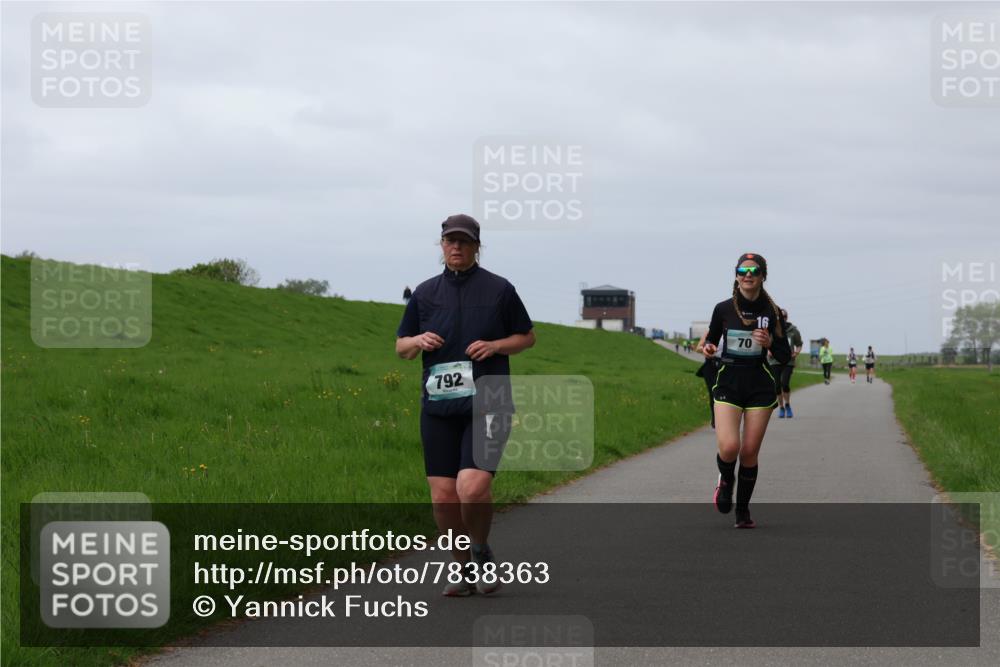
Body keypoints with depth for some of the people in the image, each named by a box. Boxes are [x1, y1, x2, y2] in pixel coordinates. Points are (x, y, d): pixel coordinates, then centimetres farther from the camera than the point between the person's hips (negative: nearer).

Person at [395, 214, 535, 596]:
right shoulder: (425, 293, 10)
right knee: (443, 498, -2)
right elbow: (401, 347, 18)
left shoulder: (499, 289, 2)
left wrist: (495, 345, -8)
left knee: (473, 488, -20)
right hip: (439, 408, 3)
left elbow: (527, 336, 11)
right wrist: (418, 341, -6)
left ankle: (482, 551, 9)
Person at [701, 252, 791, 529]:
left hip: (760, 388, 0)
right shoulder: (723, 309, 0)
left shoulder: (772, 312, -1)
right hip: (728, 384, 0)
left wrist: (770, 343, -15)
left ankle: (743, 511, 19)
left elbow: (784, 357, 4)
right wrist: (708, 349, -9)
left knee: (750, 452, 0)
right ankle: (726, 480, 18)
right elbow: (711, 340, 14)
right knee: (729, 448, -18)